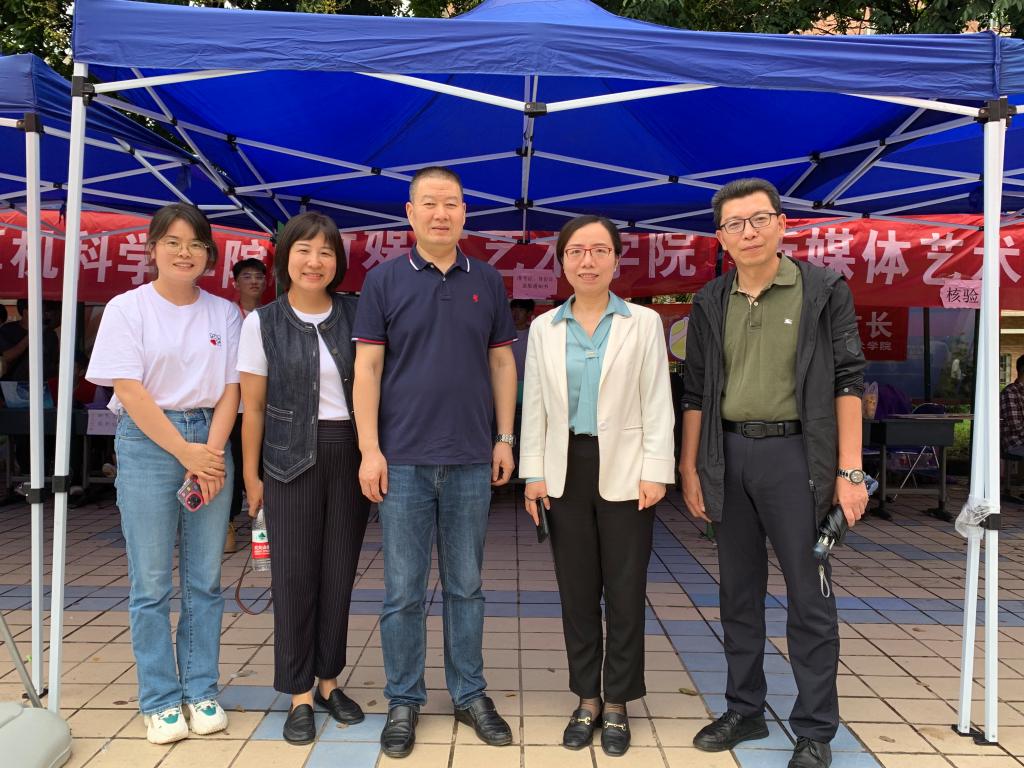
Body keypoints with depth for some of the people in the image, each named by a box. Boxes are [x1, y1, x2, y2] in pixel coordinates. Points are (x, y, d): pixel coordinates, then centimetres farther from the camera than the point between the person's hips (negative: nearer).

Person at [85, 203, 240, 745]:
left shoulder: (224, 313, 7)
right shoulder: (127, 308, -1)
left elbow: (230, 389, 3)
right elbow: (130, 392, -8)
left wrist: (211, 453, -10)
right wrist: (185, 452, -13)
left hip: (209, 443, 3)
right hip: (146, 443, -2)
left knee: (205, 578, 8)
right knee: (151, 582, 2)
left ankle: (200, 691, 22)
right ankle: (160, 700, 16)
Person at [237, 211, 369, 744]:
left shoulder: (355, 316, 3)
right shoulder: (262, 323, -1)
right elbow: (252, 406, 1)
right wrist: (251, 475, 0)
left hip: (349, 453, 2)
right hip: (291, 458, -2)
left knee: (339, 571, 9)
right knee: (295, 573, 3)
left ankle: (329, 680, 26)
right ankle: (299, 694, 18)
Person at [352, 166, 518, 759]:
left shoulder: (488, 281, 8)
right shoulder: (384, 281, 1)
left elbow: (502, 363, 10)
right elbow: (368, 368, -3)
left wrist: (505, 437, 4)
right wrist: (370, 449, -9)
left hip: (472, 461, 2)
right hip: (404, 460, -2)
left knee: (466, 586, 12)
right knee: (404, 591, 7)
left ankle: (471, 695, 27)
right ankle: (404, 701, 23)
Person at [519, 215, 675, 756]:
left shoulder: (644, 323, 1)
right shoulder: (544, 327, 7)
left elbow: (657, 403, -2)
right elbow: (534, 404, 7)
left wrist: (655, 471, -9)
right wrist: (533, 472, 1)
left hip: (624, 470, -2)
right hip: (567, 468, 2)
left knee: (625, 590, 5)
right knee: (576, 589, 9)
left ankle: (617, 705, 21)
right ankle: (587, 700, 24)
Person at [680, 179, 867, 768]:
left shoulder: (824, 290, -1)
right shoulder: (711, 304, 9)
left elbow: (848, 382, -4)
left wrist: (850, 471, -10)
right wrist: (690, 467, 7)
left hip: (796, 453, -4)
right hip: (729, 455, 4)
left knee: (810, 596, 2)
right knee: (740, 592, 13)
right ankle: (745, 711, 27)